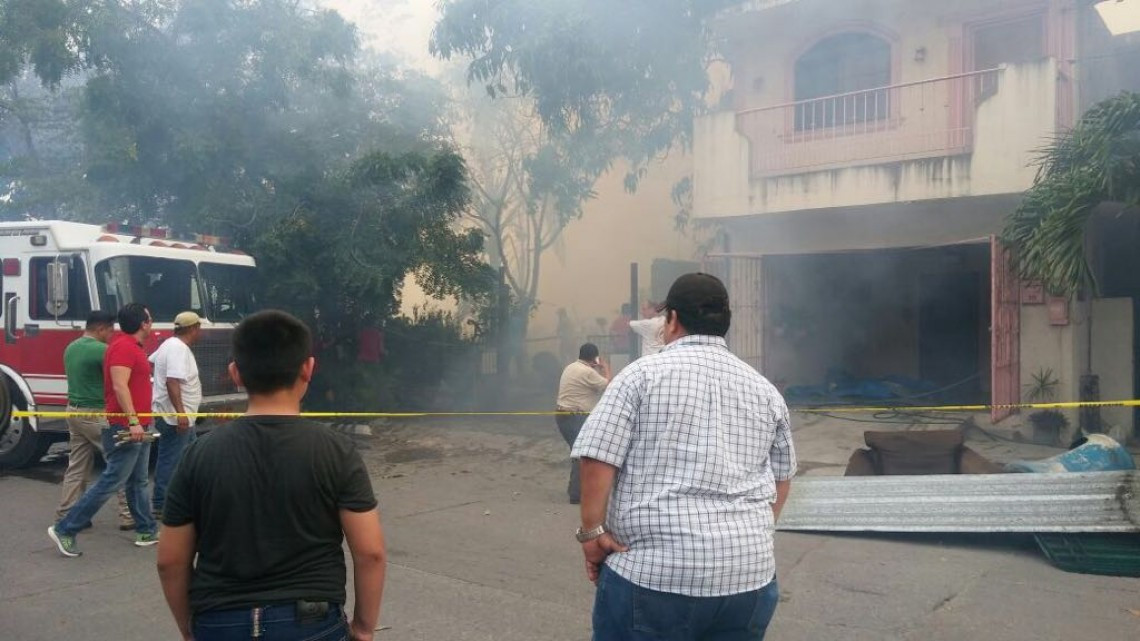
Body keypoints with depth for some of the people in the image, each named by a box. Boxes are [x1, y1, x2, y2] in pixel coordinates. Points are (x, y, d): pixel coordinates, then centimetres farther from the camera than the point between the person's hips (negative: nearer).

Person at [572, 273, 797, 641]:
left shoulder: (642, 374, -4)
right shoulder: (766, 391, 10)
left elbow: (598, 458, -11)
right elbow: (781, 477, 18)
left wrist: (592, 530, -2)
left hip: (652, 573, -4)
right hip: (748, 574, 5)